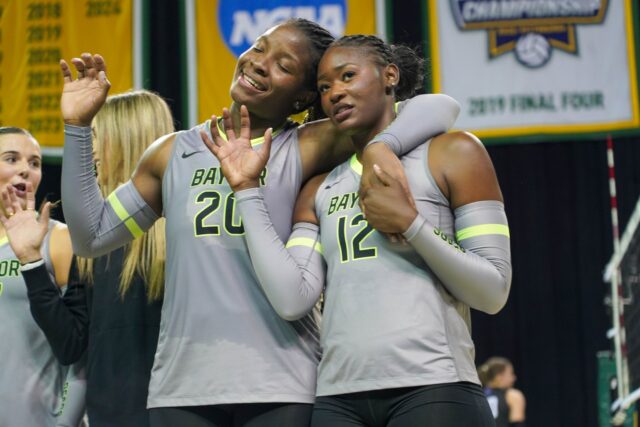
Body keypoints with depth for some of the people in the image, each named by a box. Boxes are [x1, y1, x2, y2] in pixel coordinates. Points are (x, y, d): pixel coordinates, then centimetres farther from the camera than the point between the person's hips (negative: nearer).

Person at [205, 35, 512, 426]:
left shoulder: (452, 155, 7)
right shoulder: (319, 192, 18)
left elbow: (493, 293, 0)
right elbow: (292, 300, 2)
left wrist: (409, 223, -9)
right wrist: (247, 188, 5)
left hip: (433, 390, -4)